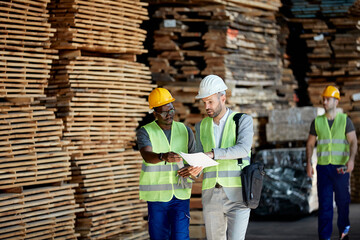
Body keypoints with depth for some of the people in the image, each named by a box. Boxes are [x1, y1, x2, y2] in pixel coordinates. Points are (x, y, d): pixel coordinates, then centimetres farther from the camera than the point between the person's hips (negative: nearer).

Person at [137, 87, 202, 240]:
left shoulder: (185, 131, 5)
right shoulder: (145, 133, -4)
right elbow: (147, 156, -24)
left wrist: (195, 169, -17)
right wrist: (164, 157, -46)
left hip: (181, 194, 1)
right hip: (157, 196, -1)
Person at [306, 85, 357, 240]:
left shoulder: (345, 120, -1)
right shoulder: (317, 122, 6)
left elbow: (353, 142, -7)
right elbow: (310, 143, 11)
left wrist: (351, 159, -25)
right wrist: (308, 163, -1)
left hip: (341, 167, -1)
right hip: (323, 168, 1)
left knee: (342, 200, 9)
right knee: (324, 202, -5)